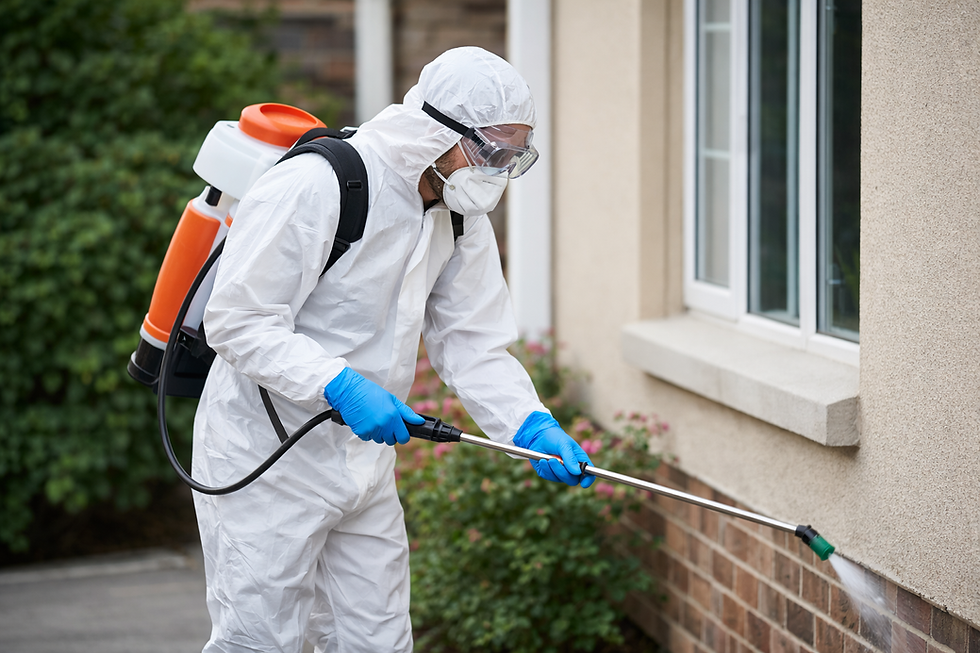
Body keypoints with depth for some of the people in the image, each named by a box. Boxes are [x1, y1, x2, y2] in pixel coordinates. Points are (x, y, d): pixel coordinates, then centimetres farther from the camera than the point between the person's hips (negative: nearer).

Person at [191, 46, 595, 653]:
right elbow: (238, 324, -23)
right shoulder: (313, 187, -22)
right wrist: (342, 385, -32)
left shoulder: (462, 220, 4)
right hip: (267, 460, -8)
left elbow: (474, 344, 4)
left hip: (366, 463, 8)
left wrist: (533, 426, -12)